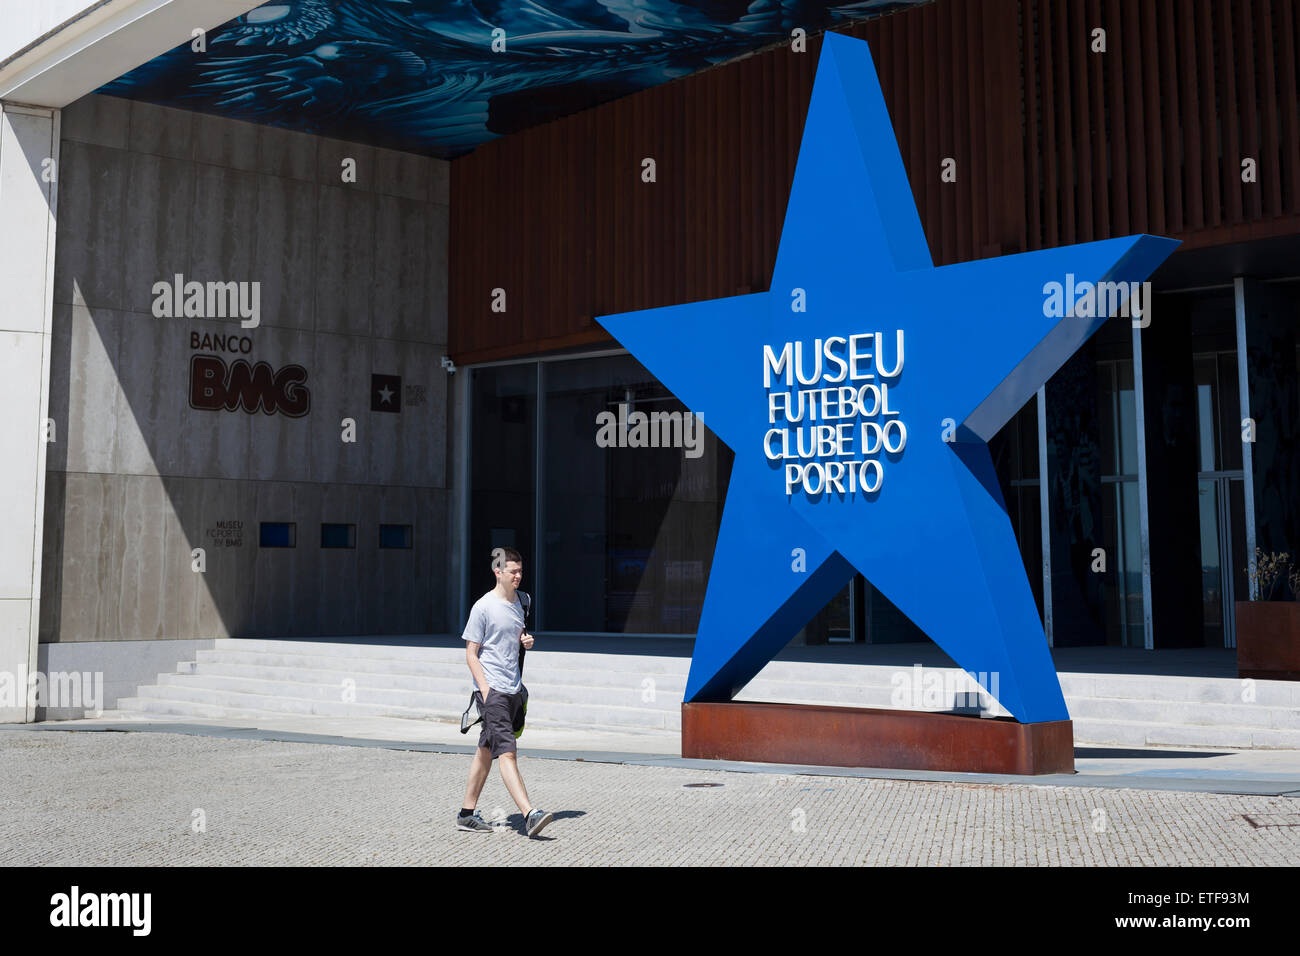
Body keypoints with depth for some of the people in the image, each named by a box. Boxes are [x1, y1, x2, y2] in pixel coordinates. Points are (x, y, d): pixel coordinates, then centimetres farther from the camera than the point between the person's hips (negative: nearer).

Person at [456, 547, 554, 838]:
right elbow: (471, 653, -7)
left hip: (513, 690, 8)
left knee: (486, 751, 11)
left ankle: (466, 814, 18)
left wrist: (526, 642, 6)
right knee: (507, 751, -14)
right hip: (493, 690, -8)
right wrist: (486, 690, -15)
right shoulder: (483, 607, -7)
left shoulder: (518, 604, 15)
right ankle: (529, 814, -23)